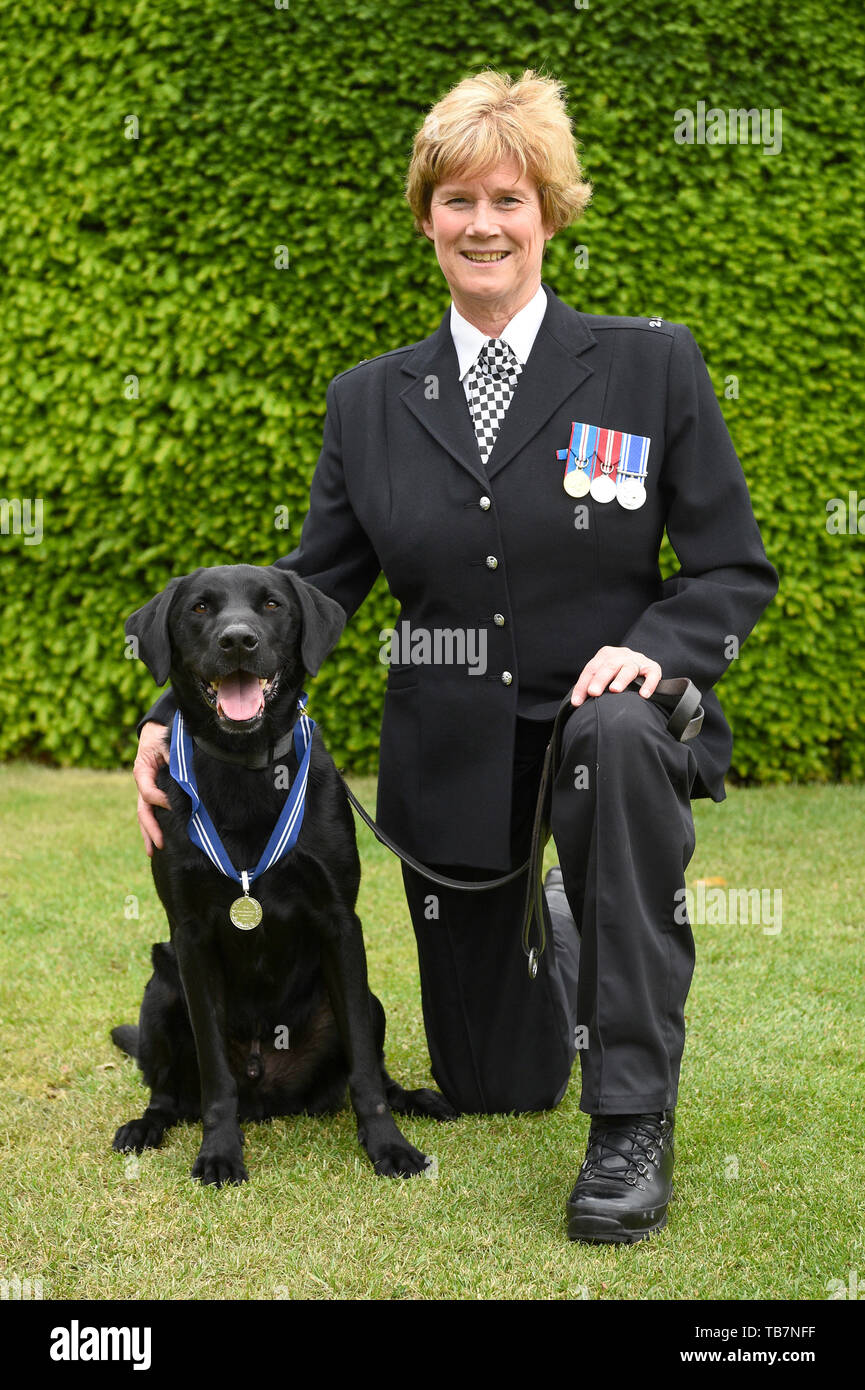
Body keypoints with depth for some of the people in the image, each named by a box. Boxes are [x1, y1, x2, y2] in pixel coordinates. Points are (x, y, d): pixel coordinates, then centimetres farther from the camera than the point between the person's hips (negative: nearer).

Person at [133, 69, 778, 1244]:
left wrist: (655, 647, -23)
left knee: (617, 738, -42)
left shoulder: (651, 367, -3)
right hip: (451, 761, 3)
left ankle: (635, 1120, -28)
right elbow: (312, 586, 5)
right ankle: (547, 932, 47)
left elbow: (735, 570, -2)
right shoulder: (369, 401, 4)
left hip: (603, 718, -3)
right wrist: (188, 709, -9)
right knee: (492, 1088, 9)